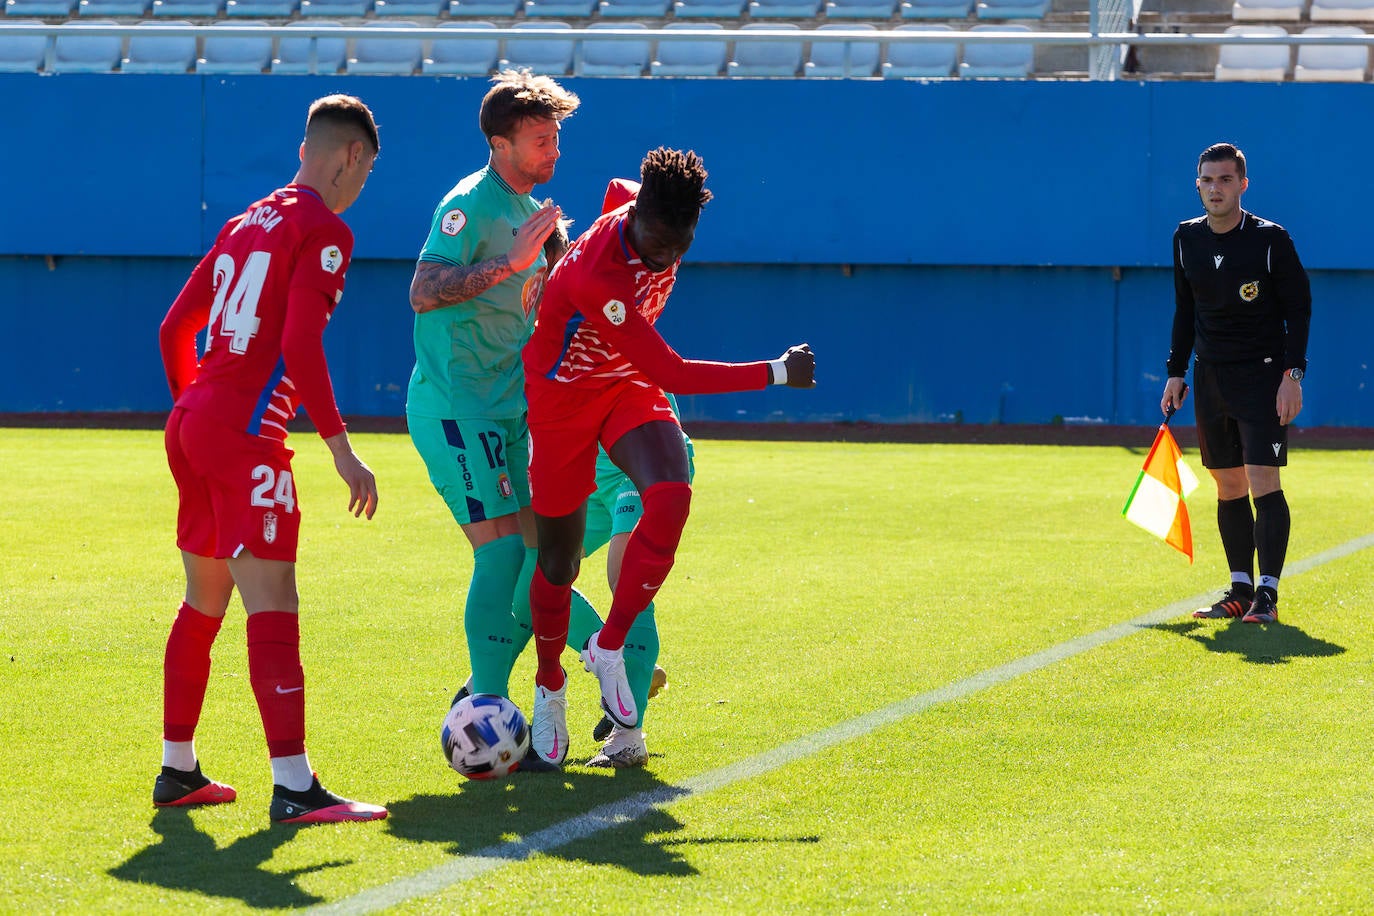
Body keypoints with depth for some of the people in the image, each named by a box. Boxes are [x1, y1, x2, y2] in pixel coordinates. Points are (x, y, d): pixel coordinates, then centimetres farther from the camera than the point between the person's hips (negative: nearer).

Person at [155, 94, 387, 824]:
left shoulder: (248, 221, 17)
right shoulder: (323, 231, -7)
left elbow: (176, 326, 19)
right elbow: (300, 347, -18)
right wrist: (342, 452, -16)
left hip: (191, 421, 9)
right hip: (245, 435, -9)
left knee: (205, 601, 19)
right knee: (272, 605, -11)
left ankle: (177, 770, 26)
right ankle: (292, 786, -16)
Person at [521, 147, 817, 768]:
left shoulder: (647, 215, -15)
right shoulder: (595, 276, -37)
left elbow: (618, 191, 14)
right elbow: (671, 373, -33)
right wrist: (777, 373, -29)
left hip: (630, 385, 5)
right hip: (562, 397, -5)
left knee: (670, 497, -23)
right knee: (559, 560, 4)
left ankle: (610, 648, -7)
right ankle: (549, 687, 30)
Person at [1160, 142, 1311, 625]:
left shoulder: (1270, 240, -9)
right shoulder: (1186, 239, 6)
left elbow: (1298, 308, -6)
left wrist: (1292, 374, -13)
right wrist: (1176, 372, 11)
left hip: (1263, 376, -5)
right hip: (1210, 377, 5)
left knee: (1262, 481, -13)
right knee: (1228, 486, 8)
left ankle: (1267, 593, -12)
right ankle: (1241, 589, 14)